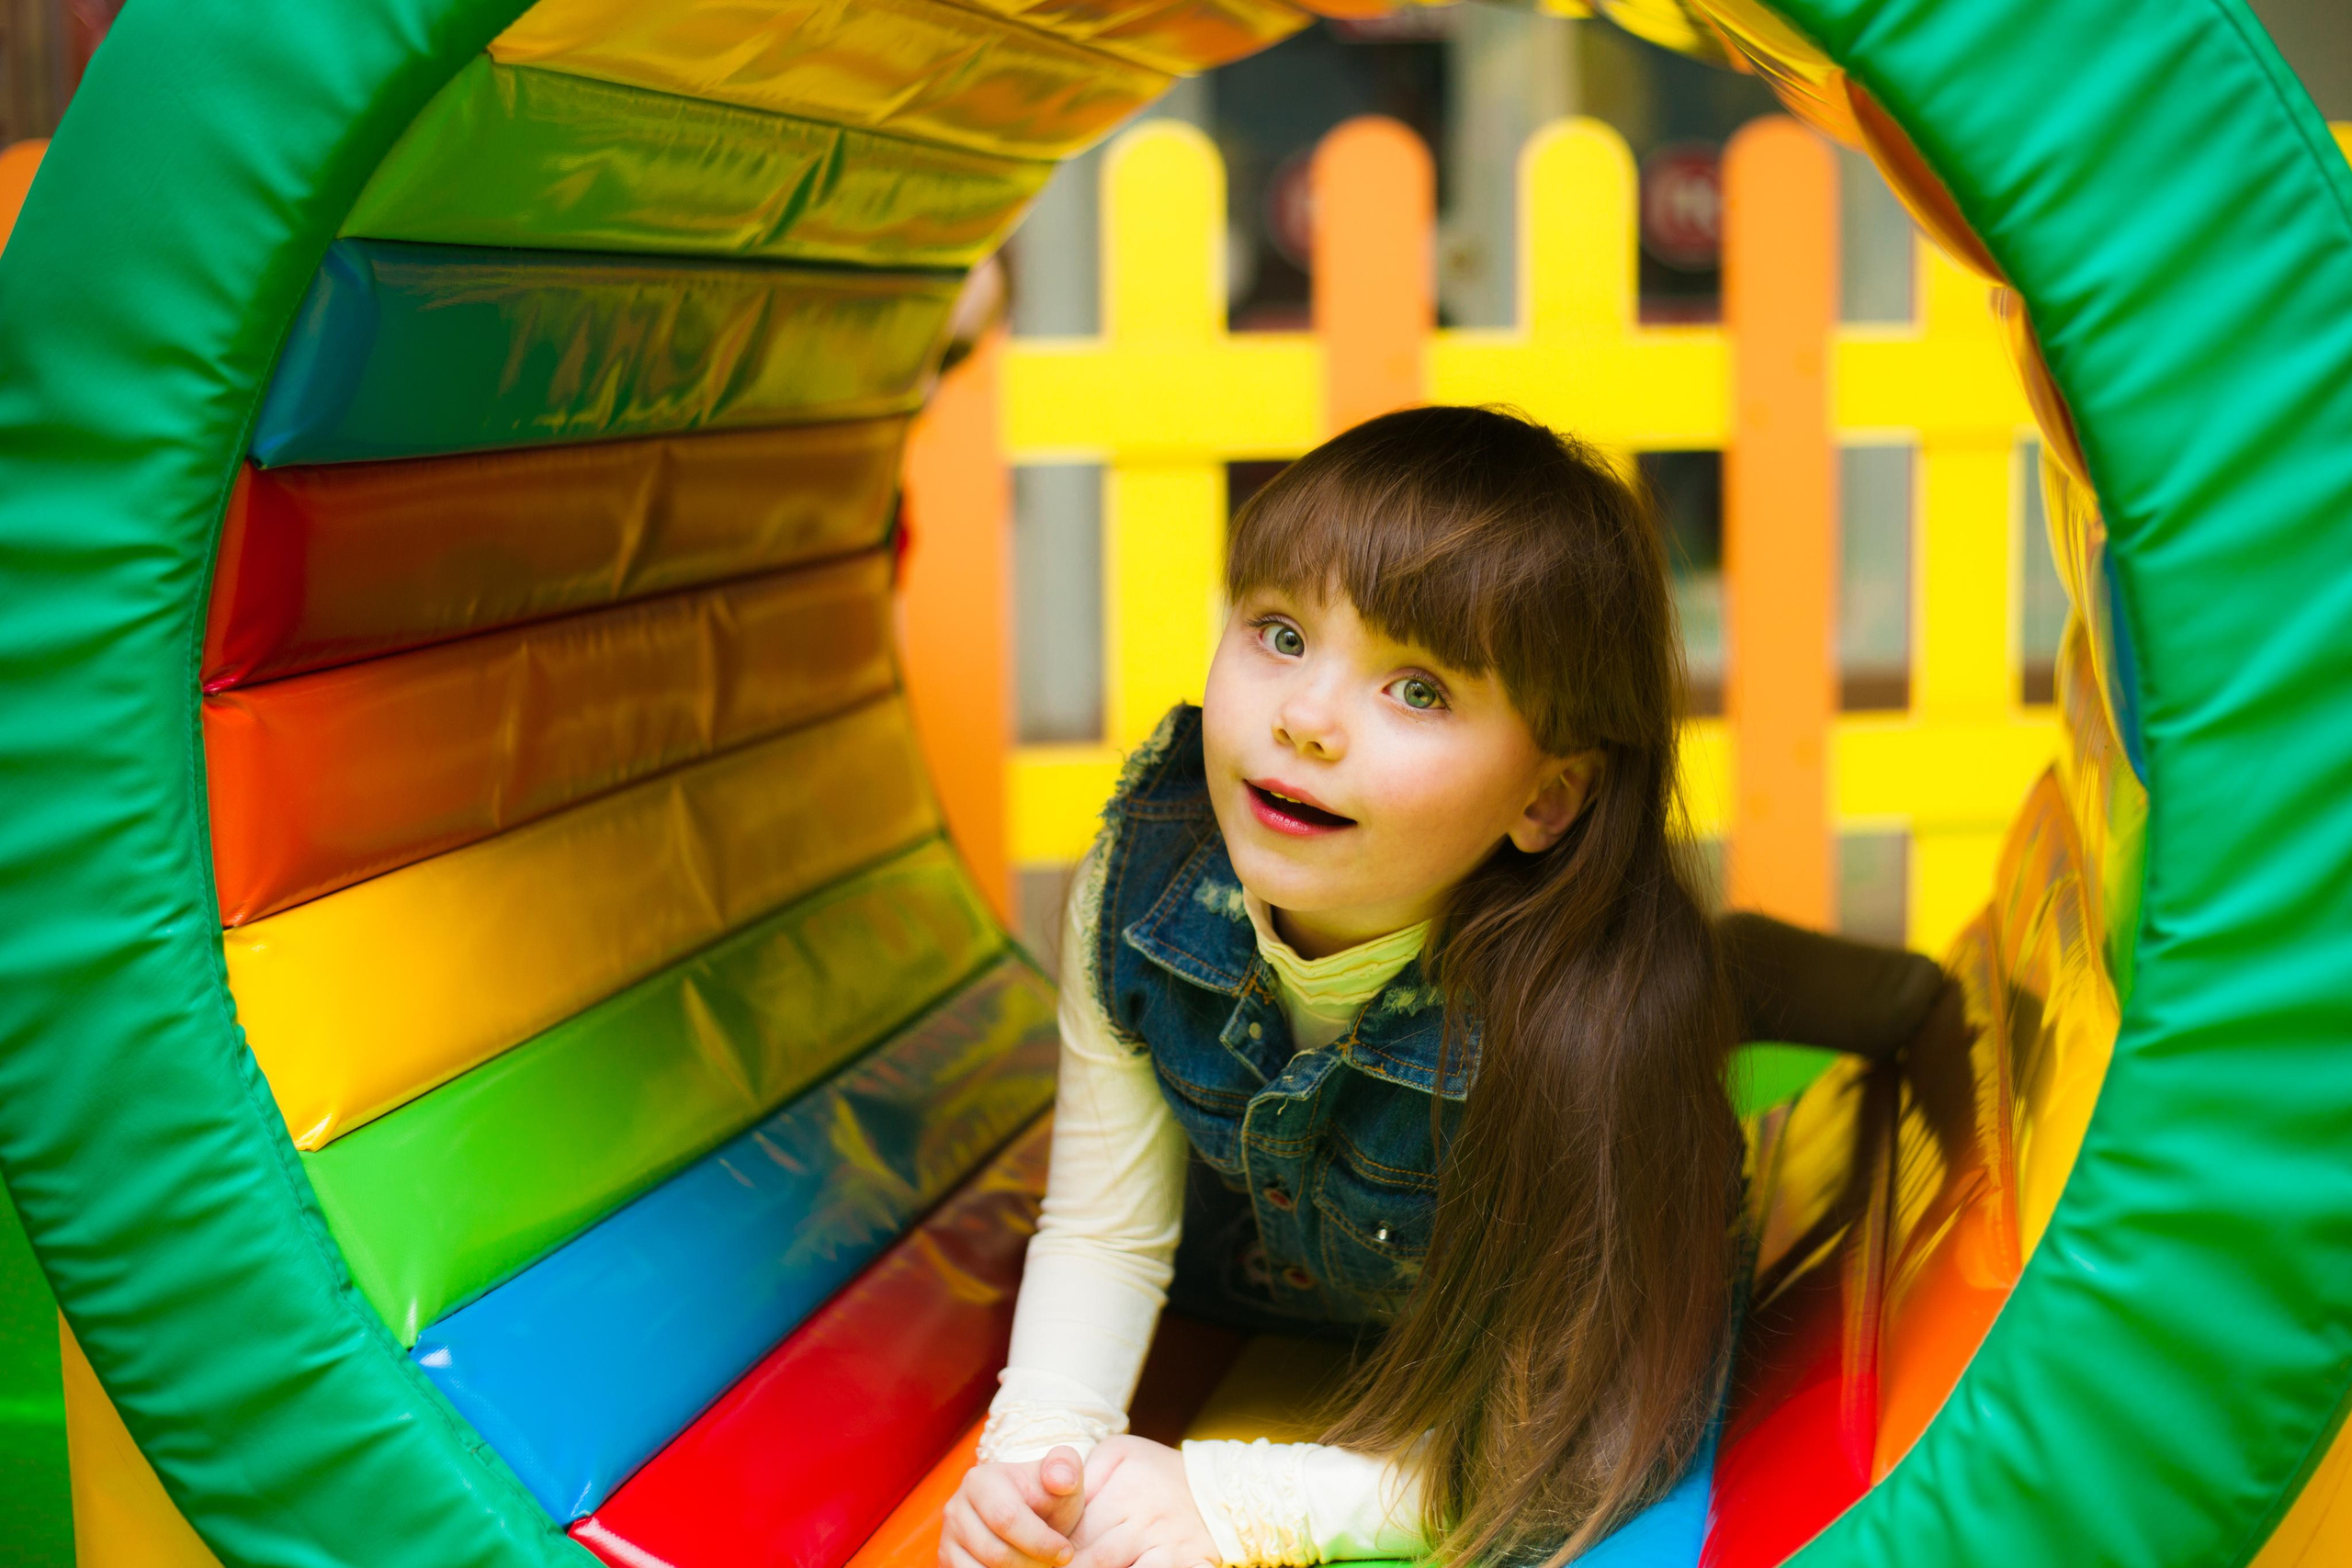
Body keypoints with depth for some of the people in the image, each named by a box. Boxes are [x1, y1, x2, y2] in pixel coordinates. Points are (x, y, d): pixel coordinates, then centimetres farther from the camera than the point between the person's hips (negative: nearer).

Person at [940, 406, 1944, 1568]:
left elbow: (1562, 1439, -34)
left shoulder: (1592, 1023, -44)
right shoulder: (1143, 876, -32)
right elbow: (1101, 1236, -19)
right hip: (1264, 1287, 3)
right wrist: (1033, 1453, -37)